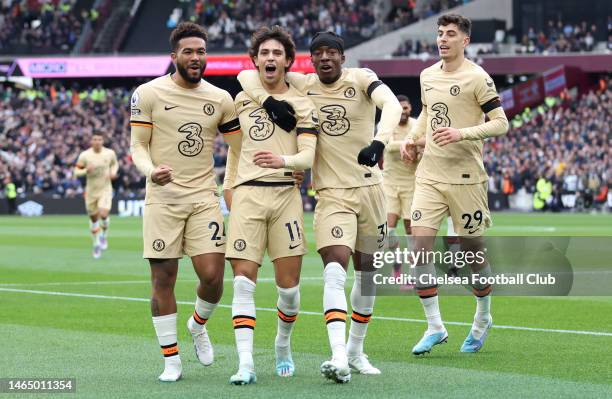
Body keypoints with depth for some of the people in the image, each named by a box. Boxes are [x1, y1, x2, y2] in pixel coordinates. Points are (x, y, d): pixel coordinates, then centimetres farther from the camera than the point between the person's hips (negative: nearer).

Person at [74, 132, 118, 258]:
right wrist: (86, 170, -23)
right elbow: (76, 171, -4)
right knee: (93, 218, 8)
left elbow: (115, 164, 15)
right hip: (91, 191, 1)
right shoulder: (84, 155, -9)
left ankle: (103, 235, 9)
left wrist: (113, 172, -5)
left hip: (105, 190, -1)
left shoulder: (110, 153, -5)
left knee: (103, 214, -21)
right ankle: (96, 244, 27)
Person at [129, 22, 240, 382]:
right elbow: (138, 146, -1)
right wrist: (150, 170, -21)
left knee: (213, 275, -8)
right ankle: (171, 359, 9)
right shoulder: (149, 94, -1)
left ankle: (199, 325, 24)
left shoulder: (220, 99, 7)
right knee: (163, 278, -2)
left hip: (204, 197, 2)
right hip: (163, 198, -2)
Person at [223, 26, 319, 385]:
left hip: (285, 194, -1)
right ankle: (246, 363, -14)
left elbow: (307, 156, -7)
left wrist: (283, 161, -26)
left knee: (288, 283, 0)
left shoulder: (302, 104, 5)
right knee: (244, 279, -11)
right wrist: (229, 185, 24)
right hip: (246, 195, 2)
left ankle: (283, 347, 27)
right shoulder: (241, 99, 15)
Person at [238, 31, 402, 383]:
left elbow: (392, 105, -23)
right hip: (332, 194, -1)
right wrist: (268, 100, -19)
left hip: (370, 188, 1)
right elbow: (248, 75, 0)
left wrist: (379, 142, -41)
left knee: (367, 272, 10)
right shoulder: (301, 86, 1)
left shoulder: (360, 79, -4)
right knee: (335, 269, -19)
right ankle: (339, 357, -30)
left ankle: (355, 351, 27)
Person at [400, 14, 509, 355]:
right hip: (430, 175, 5)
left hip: (466, 177, -5)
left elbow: (500, 123, -11)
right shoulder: (428, 76, 10)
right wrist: (413, 138, 10)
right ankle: (435, 327, -3)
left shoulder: (477, 78, -9)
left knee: (473, 250, 4)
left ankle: (483, 320, 28)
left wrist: (462, 133, -23)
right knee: (421, 243, -9)